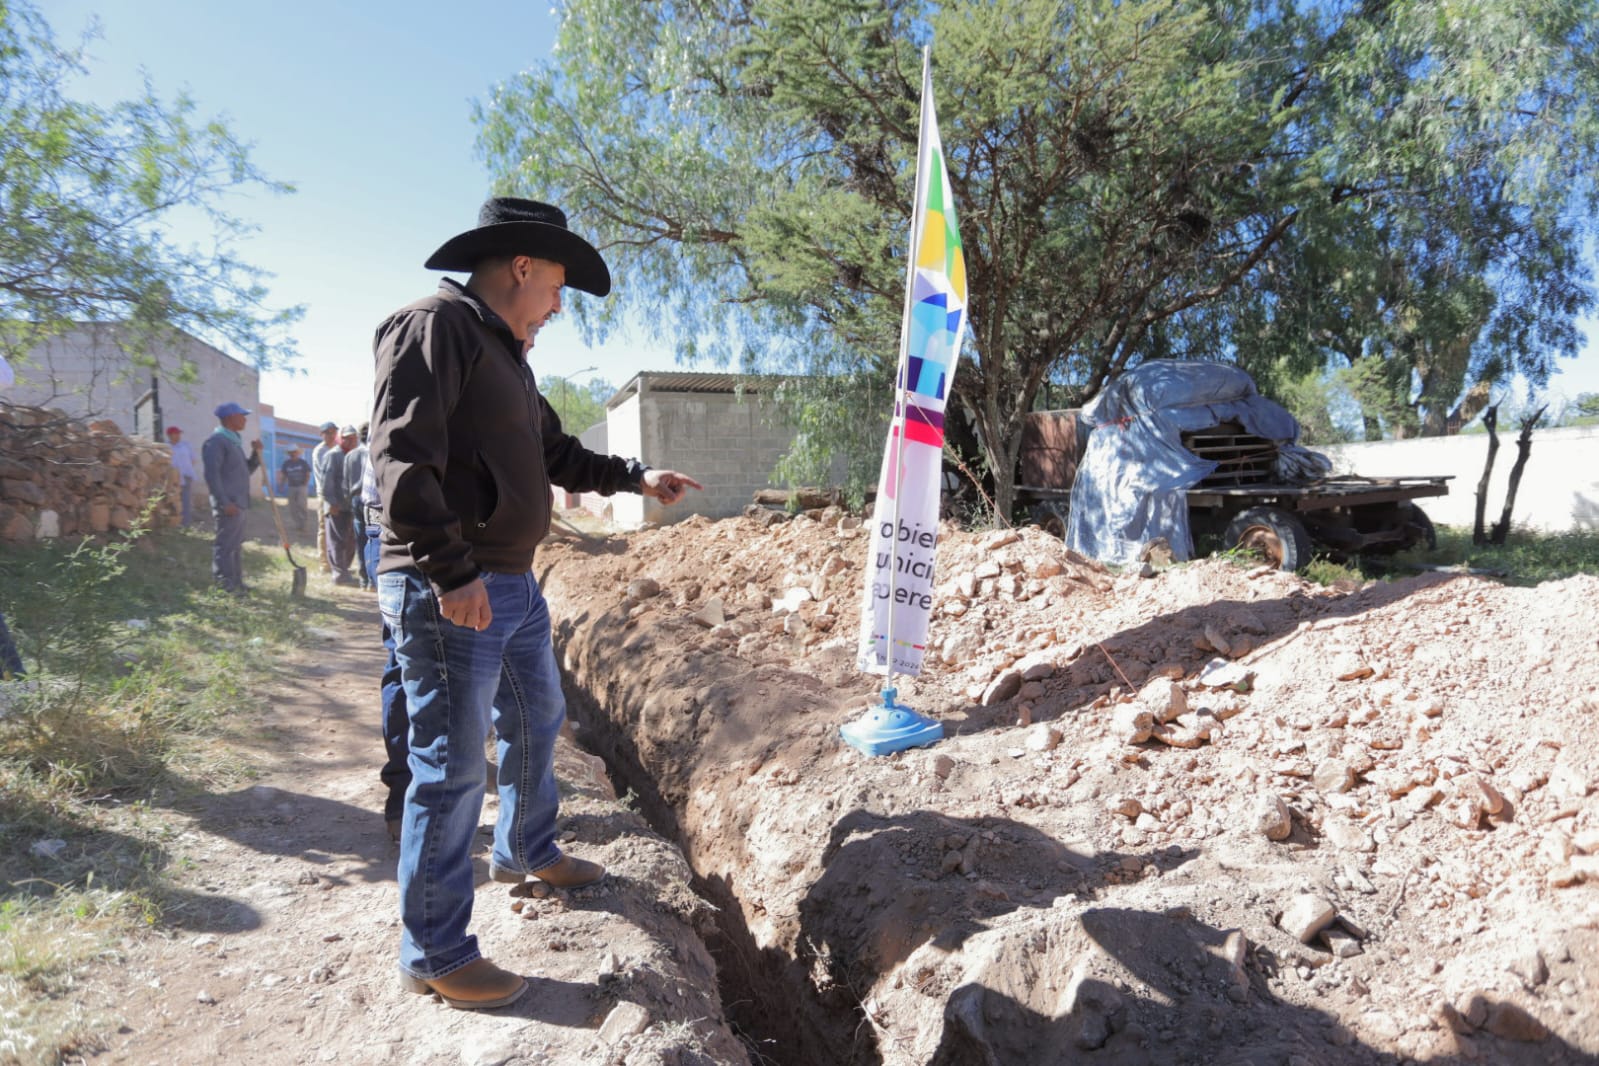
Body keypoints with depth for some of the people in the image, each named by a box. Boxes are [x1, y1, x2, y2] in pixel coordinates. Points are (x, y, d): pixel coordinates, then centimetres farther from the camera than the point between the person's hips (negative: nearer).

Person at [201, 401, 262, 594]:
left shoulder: (233, 441, 19)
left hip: (238, 502, 10)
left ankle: (236, 584, 23)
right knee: (225, 545, -9)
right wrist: (225, 502, -24)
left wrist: (256, 453, 7)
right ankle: (225, 586, -7)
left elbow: (247, 470, 25)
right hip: (228, 504, -10)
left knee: (236, 545, 15)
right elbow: (212, 474, -20)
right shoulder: (216, 441, -11)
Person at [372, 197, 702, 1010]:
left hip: (514, 586, 10)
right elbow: (402, 456, -22)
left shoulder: (505, 353, 19)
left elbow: (553, 452, 27)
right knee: (452, 770, -1)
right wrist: (451, 571, -26)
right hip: (450, 594, -10)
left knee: (537, 722, 23)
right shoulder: (435, 326, -12)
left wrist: (635, 478, 25)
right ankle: (434, 954, 15)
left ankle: (525, 851, 46)